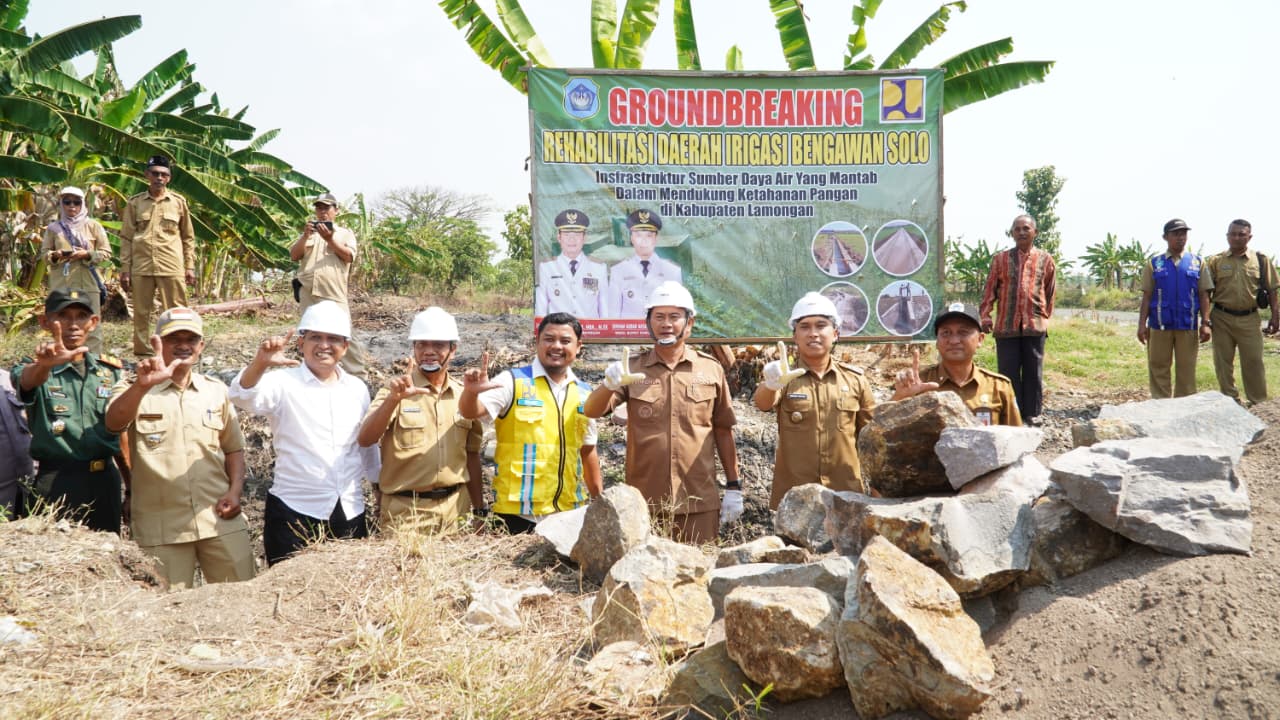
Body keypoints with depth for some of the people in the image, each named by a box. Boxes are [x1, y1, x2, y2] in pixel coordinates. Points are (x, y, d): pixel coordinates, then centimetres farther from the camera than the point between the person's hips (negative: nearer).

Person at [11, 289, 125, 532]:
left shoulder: (111, 370, 8)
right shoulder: (33, 369, -2)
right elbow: (28, 381, -27)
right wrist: (44, 364, -51)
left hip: (104, 480, 3)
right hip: (55, 482, -3)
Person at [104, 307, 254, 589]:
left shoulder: (216, 390, 12)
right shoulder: (134, 389, 1)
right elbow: (113, 424, -20)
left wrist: (235, 491, 0)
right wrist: (142, 385, -38)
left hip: (220, 519, 3)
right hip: (160, 527, -2)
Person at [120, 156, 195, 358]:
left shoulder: (179, 202, 8)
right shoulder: (134, 203, 8)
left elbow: (188, 237, 12)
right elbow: (126, 238, 8)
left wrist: (190, 267, 6)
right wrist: (125, 270, 2)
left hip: (172, 267, -1)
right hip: (141, 267, 1)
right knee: (141, 313, 5)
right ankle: (142, 354, 13)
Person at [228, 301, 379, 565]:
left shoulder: (357, 389, 8)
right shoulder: (284, 383, -5)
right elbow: (242, 397, -24)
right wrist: (260, 363, -42)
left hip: (350, 513, 4)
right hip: (294, 512, -4)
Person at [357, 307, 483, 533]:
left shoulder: (463, 394, 6)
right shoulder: (397, 390, -5)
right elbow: (364, 440, -20)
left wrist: (480, 509, 14)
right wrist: (393, 399, -34)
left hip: (456, 508, 3)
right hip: (406, 511, -3)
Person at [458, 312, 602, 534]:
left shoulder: (584, 393, 11)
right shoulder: (513, 381, -3)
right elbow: (472, 411, -16)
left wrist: (600, 501, 18)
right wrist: (471, 392, -37)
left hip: (569, 513, 4)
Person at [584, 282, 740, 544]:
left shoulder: (711, 369, 4)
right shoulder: (632, 369, 3)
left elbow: (723, 431, 8)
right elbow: (592, 411, -7)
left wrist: (733, 488, 5)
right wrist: (609, 385, -28)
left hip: (699, 503, 0)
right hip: (644, 502, 0)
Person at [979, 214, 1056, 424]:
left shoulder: (1045, 260, 7)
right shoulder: (1000, 259, 6)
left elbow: (1050, 291, 13)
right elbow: (990, 290, 5)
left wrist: (1045, 316, 12)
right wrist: (985, 316, -3)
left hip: (1035, 325, 0)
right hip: (1006, 324, 0)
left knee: (1033, 372, 5)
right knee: (1008, 371, 3)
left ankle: (1032, 412, 14)